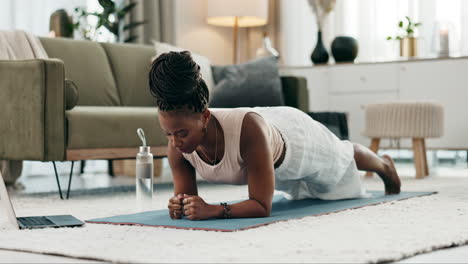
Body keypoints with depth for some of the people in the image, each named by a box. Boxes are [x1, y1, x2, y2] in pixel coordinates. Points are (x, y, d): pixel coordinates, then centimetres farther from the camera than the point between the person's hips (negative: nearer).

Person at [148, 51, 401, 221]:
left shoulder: (247, 128, -52)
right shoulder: (177, 145, -37)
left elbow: (262, 206, -46)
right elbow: (186, 197, -23)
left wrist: (213, 210, -61)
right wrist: (179, 206, -47)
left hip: (294, 134, -4)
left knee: (342, 158, 32)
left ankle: (385, 165, 67)